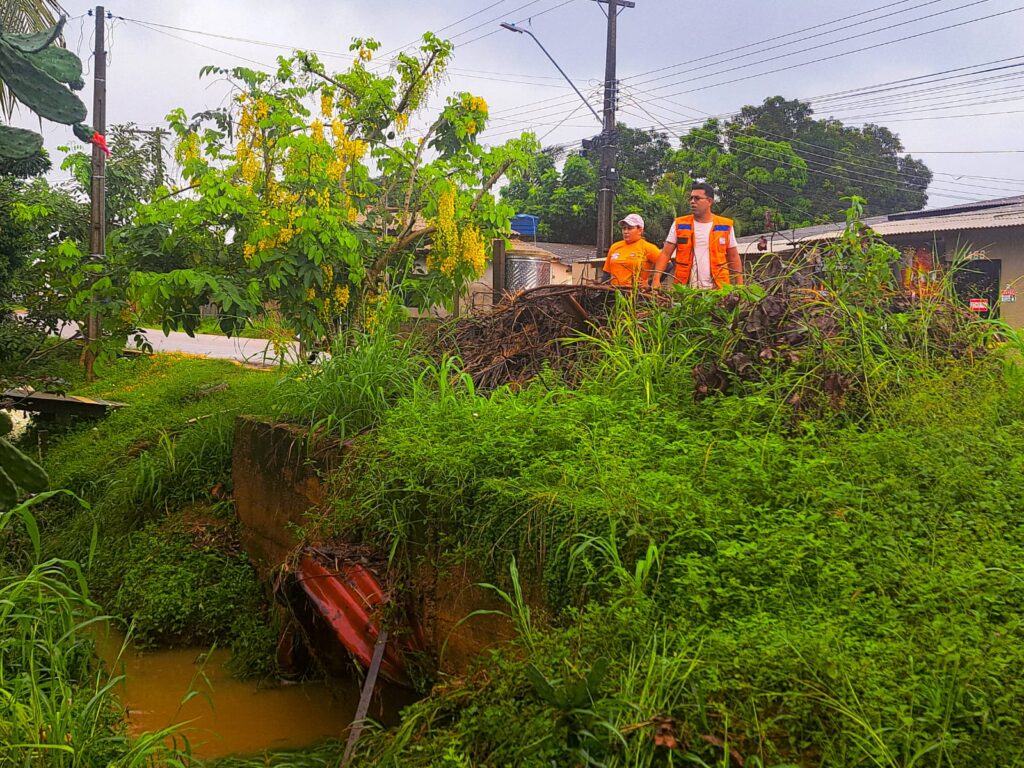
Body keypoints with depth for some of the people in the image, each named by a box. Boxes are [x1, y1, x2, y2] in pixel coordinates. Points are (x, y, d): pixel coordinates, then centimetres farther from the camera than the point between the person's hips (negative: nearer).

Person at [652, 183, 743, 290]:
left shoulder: (725, 226, 4)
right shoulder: (679, 225, 5)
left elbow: (734, 257, 9)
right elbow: (665, 254, 2)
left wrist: (740, 286, 3)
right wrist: (656, 280, -11)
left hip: (717, 289, 0)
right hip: (685, 288, 0)